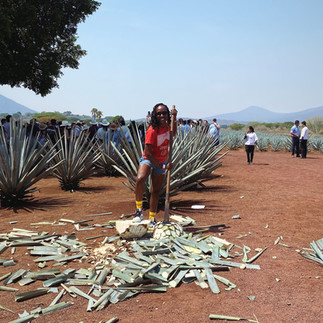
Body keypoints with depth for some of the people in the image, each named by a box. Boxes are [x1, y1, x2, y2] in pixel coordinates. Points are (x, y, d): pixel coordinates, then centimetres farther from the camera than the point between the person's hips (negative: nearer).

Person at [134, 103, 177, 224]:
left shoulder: (166, 125, -4)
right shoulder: (152, 130, -26)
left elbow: (173, 134, 22)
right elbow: (148, 153, -26)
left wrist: (174, 117, 7)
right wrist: (163, 166, -24)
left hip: (161, 162, 7)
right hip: (148, 160, -7)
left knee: (156, 191, 14)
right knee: (140, 179, -37)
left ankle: (152, 219, 28)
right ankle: (138, 210, -21)